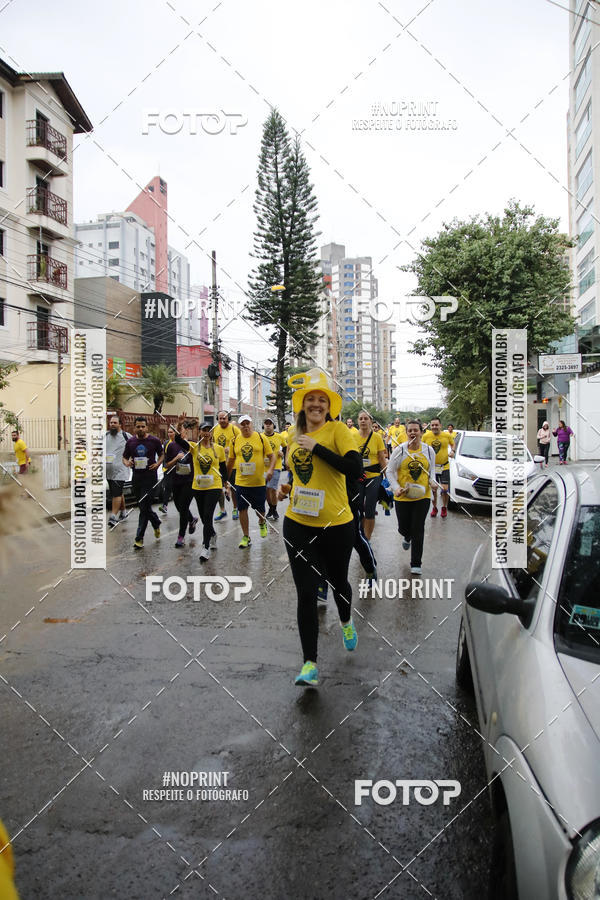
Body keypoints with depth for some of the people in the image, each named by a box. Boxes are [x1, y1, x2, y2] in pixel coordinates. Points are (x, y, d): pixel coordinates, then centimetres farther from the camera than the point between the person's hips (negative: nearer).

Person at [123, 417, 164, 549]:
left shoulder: (154, 441, -2)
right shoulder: (130, 442, 6)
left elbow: (161, 454, 11)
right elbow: (125, 457, 14)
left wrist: (158, 464, -8)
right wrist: (127, 463, -9)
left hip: (150, 475, -4)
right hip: (136, 477, 4)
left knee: (144, 506, -7)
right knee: (143, 506, 13)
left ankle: (139, 538, -2)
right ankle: (156, 524, 40)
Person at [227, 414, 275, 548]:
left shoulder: (261, 438, -2)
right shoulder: (235, 440, 4)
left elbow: (271, 456, -1)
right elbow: (231, 460, 15)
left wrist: (270, 469, -18)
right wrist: (227, 477, 17)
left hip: (259, 481, -2)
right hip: (241, 482, 2)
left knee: (259, 509, 6)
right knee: (242, 509, 3)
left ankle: (262, 522, 40)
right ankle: (246, 537, 15)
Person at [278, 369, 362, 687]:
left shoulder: (337, 429, -9)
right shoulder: (296, 434, 7)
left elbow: (355, 469, -23)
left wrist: (316, 447, -25)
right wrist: (287, 488, 4)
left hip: (336, 524, -3)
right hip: (298, 524, 3)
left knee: (338, 582, 19)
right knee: (306, 594, 0)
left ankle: (346, 623, 52)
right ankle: (310, 664, 9)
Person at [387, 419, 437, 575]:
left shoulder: (429, 450, 3)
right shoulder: (400, 450, -4)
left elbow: (432, 469, 18)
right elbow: (390, 471, -1)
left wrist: (432, 481, -2)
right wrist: (396, 488, -15)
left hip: (422, 496, 0)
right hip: (402, 497, 0)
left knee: (418, 530, -2)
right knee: (403, 527, 7)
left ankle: (416, 564, 9)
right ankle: (407, 537, 48)